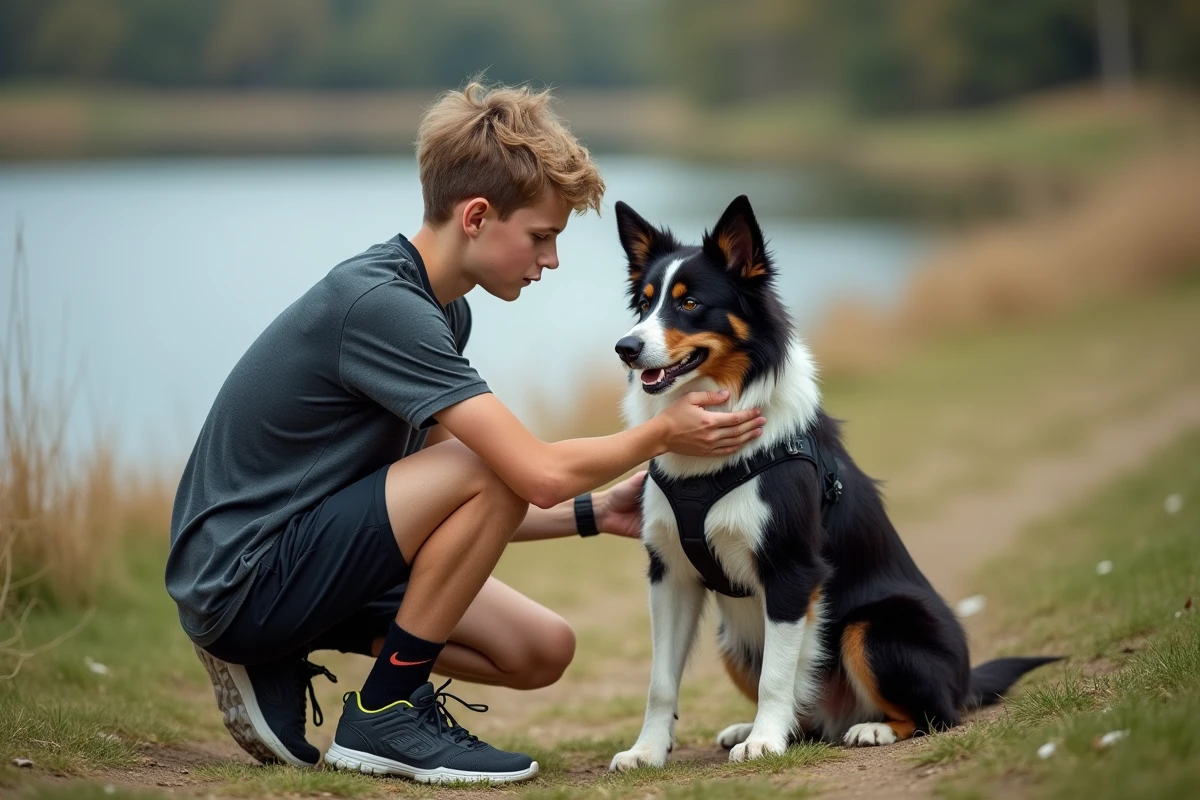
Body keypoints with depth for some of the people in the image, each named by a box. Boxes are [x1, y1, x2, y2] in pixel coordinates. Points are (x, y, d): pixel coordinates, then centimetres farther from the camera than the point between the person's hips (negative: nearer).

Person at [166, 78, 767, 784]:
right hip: (238, 583, -10)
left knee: (542, 652, 4)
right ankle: (386, 715, -10)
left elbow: (451, 516, 13)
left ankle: (277, 670, 9)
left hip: (300, 558, 10)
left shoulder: (440, 310, 8)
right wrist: (663, 433, -10)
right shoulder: (378, 304, -23)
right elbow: (539, 474, -26)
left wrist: (594, 513, 8)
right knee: (491, 465, -23)